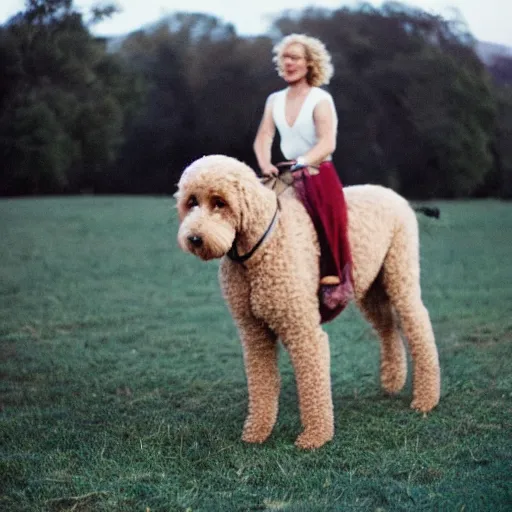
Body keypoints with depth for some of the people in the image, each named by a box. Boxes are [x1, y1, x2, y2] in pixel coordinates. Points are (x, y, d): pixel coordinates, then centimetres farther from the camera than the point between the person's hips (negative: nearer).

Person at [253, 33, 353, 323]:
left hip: (319, 175, -6)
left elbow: (327, 143, -17)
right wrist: (265, 163, -19)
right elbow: (263, 137, 1)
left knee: (326, 212, -29)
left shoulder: (320, 100, -5)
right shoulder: (275, 100, 12)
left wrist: (303, 161, -33)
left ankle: (333, 282, -24)